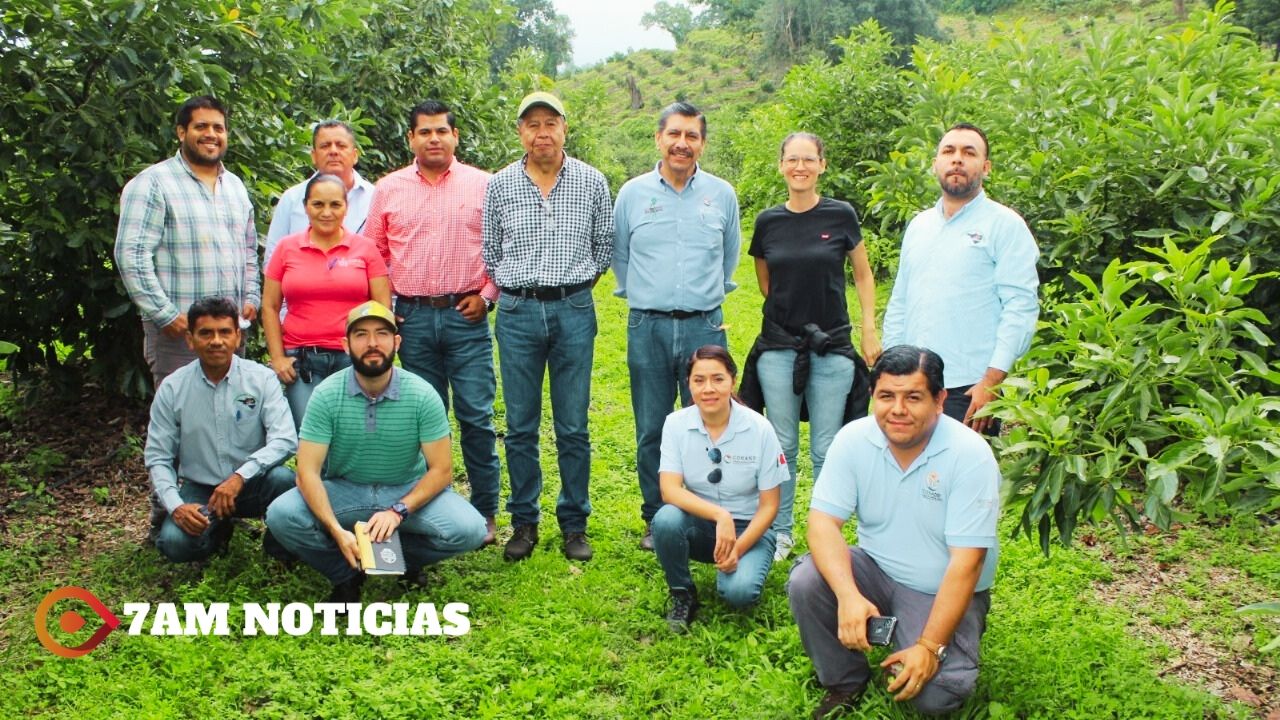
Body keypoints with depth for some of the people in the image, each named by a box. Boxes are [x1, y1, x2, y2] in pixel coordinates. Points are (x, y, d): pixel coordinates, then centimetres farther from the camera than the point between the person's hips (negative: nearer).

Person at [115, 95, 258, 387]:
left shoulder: (235, 186, 18)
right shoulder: (153, 183, -4)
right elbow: (131, 254, -11)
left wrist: (251, 298, 10)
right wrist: (165, 315, -15)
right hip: (178, 330, -6)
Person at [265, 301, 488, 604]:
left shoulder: (422, 395, -14)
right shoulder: (327, 394, -14)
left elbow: (441, 470, -12)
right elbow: (308, 471, -16)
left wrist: (398, 511, -27)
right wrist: (337, 530, -31)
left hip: (409, 491, 0)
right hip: (343, 491, 1)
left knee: (469, 529, -26)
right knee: (281, 515, -27)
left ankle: (402, 556, 5)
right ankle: (347, 574, 0)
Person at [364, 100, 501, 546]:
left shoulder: (483, 185, 4)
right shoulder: (389, 189, 9)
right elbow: (374, 251, 14)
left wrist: (487, 295, -3)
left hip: (466, 315, -2)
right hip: (413, 317, 2)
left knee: (477, 416, -3)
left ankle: (485, 512, 9)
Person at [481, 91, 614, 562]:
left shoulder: (592, 182, 3)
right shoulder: (500, 185, 4)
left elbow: (604, 245, 11)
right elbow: (489, 251, 11)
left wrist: (575, 287, 10)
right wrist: (514, 292, 7)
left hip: (574, 312, -1)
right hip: (517, 313, 1)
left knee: (573, 427, 3)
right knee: (520, 427, 6)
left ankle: (574, 524, 16)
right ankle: (524, 522, 19)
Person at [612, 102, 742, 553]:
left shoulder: (722, 195, 7)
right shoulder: (632, 194, 5)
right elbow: (619, 256, 17)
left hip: (704, 326, 0)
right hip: (648, 329, 0)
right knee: (651, 431, 6)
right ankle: (657, 520, 19)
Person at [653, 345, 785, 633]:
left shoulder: (759, 429, -14)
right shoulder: (676, 424, -11)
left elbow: (768, 506, -9)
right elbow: (669, 490, -20)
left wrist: (738, 548, -22)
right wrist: (719, 515, -35)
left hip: (748, 528, -1)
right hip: (699, 523, 2)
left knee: (739, 591, -29)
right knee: (666, 519, -32)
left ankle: (736, 565, 8)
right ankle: (682, 595, -6)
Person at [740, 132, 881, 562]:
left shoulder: (841, 216, -3)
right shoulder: (768, 222, 2)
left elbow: (863, 274, 6)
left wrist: (869, 329, 0)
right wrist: (789, 308, 6)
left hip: (832, 348, -2)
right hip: (778, 347, 2)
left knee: (826, 450, 5)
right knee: (782, 446, 10)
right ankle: (780, 533, 23)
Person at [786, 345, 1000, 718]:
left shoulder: (971, 456, -21)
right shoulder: (854, 439, -12)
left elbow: (965, 563, -22)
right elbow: (823, 520, -16)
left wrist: (930, 647, -26)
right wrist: (849, 595, -33)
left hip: (943, 592, -3)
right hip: (876, 572, 3)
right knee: (805, 582, -25)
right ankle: (844, 682, 2)